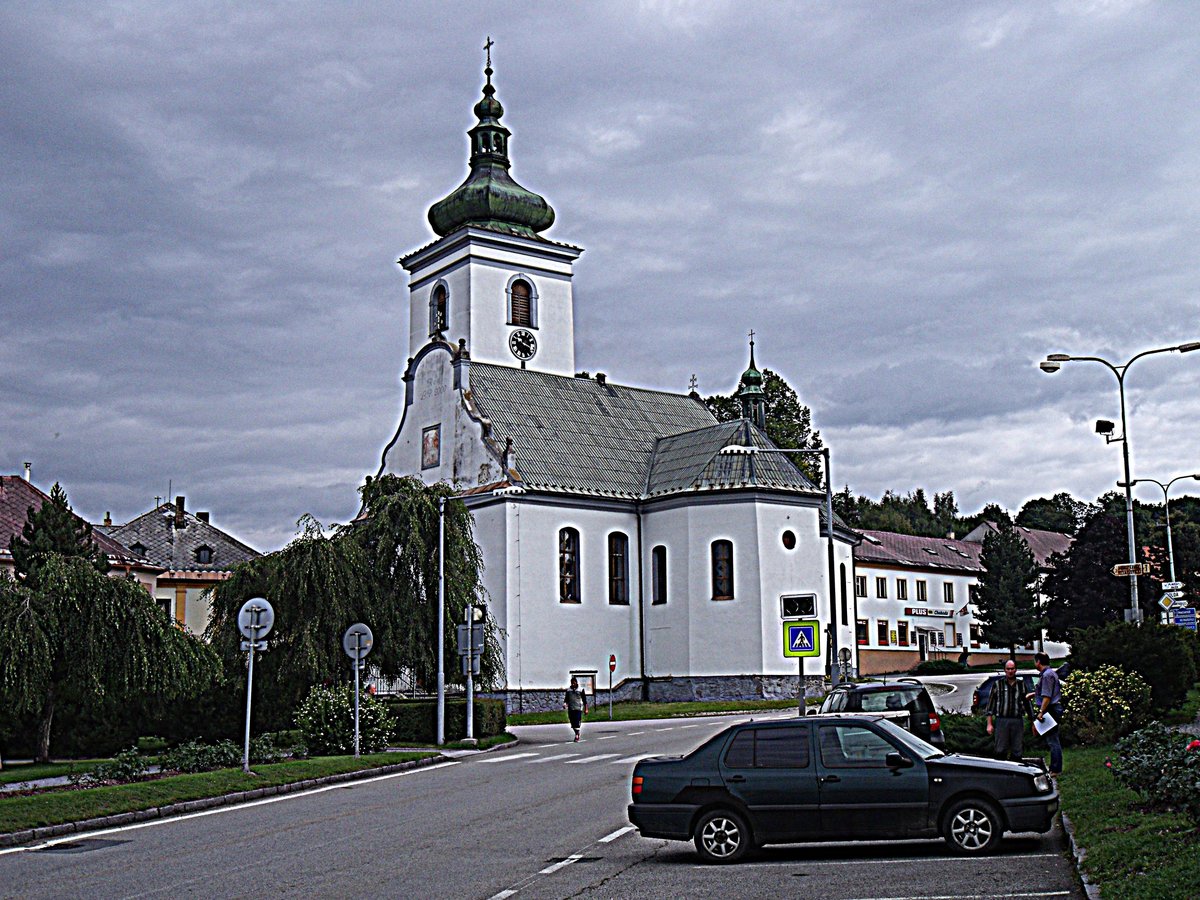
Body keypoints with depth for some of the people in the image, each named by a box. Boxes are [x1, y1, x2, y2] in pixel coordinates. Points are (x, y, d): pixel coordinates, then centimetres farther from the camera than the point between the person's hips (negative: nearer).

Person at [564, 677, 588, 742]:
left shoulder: (580, 690, 2)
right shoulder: (568, 690, 10)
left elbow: (584, 700, 5)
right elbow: (566, 698, 14)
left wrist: (586, 709, 3)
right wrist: (565, 704, -7)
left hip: (578, 709, -3)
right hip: (570, 709, 3)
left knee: (577, 722, -12)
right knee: (573, 723, 5)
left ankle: (576, 736, -10)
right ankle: (577, 733, 24)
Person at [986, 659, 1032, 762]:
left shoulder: (1021, 685, 14)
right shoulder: (997, 685, 7)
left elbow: (1027, 704, 20)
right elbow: (990, 705, 5)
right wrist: (989, 724, -2)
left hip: (1018, 721, 2)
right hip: (1002, 720, -2)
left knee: (1017, 753, 3)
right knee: (1001, 752, -3)